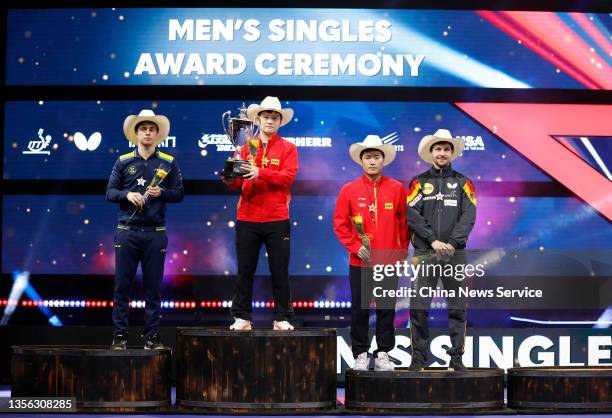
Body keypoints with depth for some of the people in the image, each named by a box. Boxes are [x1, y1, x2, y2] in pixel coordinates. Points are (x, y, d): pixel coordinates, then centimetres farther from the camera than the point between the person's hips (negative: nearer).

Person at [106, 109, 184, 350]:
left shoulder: (168, 163, 7)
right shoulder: (123, 162, 7)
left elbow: (179, 193, 7)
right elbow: (110, 192, 6)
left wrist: (162, 193, -12)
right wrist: (127, 195, -12)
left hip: (155, 233, 0)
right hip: (127, 232, 0)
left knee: (153, 287, 3)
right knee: (122, 285, 0)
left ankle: (152, 336, 9)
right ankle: (119, 336, 6)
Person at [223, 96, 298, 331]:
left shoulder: (287, 148, 6)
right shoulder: (247, 148, 13)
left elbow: (288, 176, -10)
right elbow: (239, 184, 6)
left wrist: (261, 173, -23)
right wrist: (230, 178, -16)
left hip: (277, 219, -2)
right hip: (247, 218, 2)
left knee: (280, 271, 1)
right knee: (245, 270, 3)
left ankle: (282, 318, 8)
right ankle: (242, 318, 9)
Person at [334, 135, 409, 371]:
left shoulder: (397, 189, 2)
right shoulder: (349, 190, 2)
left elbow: (404, 223, 7)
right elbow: (340, 224, 3)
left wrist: (402, 252, 3)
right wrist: (355, 247, -6)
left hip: (389, 262, 0)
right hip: (360, 262, 0)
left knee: (387, 309, 5)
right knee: (360, 309, 4)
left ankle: (383, 354, 14)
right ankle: (360, 354, 12)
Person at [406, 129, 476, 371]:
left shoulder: (462, 183, 9)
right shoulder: (419, 182, 8)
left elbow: (469, 216, -1)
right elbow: (412, 215, -3)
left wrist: (452, 243, -14)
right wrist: (433, 241, -13)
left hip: (455, 252, 1)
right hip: (424, 253, -1)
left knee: (457, 307, 1)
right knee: (419, 307, -4)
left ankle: (456, 357, 8)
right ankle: (418, 356, 2)